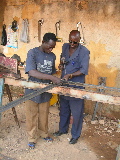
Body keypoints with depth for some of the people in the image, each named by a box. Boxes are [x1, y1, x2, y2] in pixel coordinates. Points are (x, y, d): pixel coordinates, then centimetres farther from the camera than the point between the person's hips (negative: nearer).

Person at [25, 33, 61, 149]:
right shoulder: (33, 53, -15)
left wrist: (55, 81, -4)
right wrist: (51, 77, -34)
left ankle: (43, 133, 40)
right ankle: (32, 138, 28)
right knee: (32, 116, 10)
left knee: (44, 115, 18)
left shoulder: (52, 56, 3)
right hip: (33, 90, -4)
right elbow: (31, 72, -28)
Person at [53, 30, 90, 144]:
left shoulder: (84, 52, -14)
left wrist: (70, 75, -28)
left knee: (76, 113, 6)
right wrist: (61, 64, -1)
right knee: (63, 110, 21)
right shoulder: (65, 47, 5)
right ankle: (63, 129, 42)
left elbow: (84, 70, -17)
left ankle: (75, 135, 25)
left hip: (76, 87, -6)